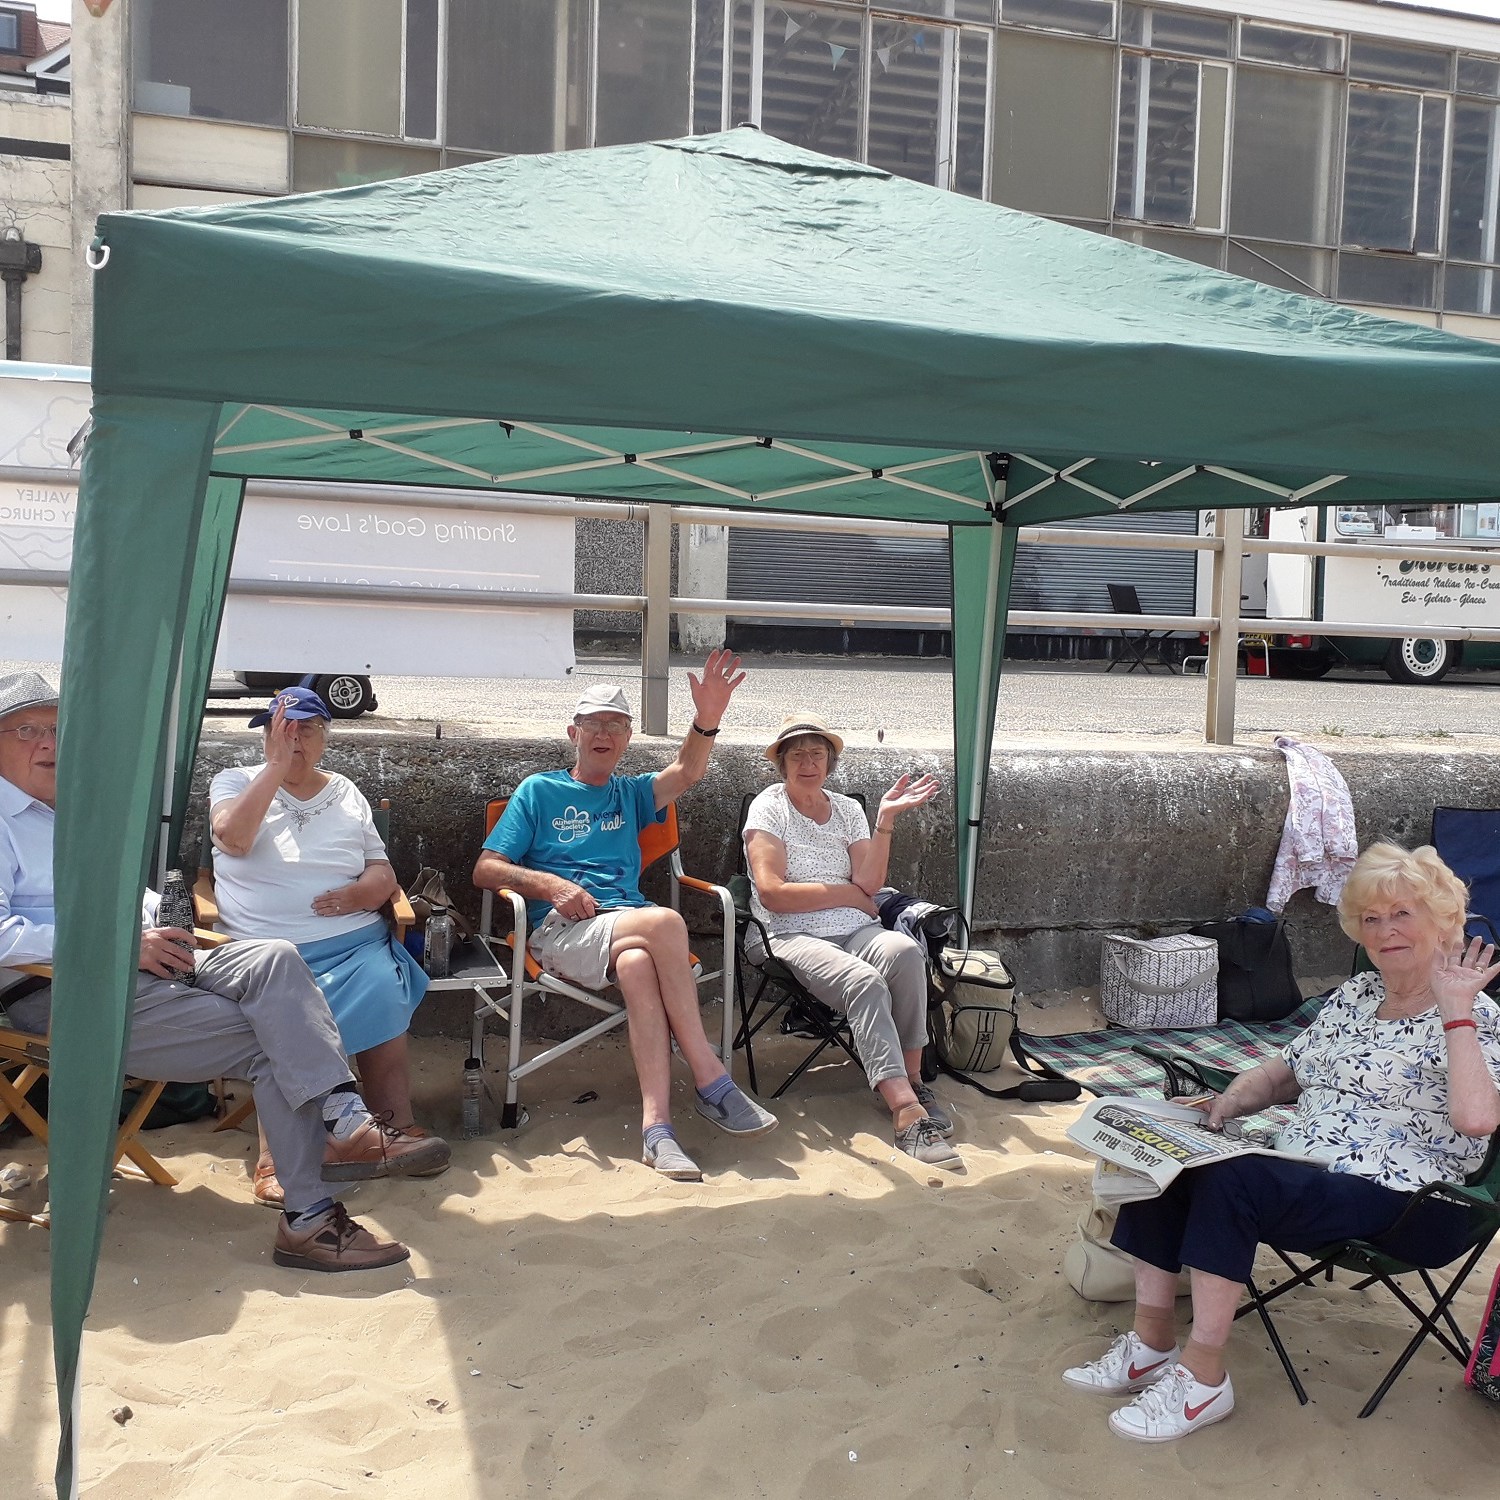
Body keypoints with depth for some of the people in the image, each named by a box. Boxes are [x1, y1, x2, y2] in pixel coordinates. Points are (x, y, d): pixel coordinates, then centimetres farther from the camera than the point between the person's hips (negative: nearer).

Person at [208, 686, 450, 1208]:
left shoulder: (346, 793, 20)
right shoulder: (236, 781, 13)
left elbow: (384, 874, 15)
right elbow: (233, 837, -10)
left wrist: (359, 894, -8)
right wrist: (276, 764, -9)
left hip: (355, 942, 2)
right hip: (266, 948, -2)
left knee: (382, 1000, -29)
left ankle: (399, 1127, -17)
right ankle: (276, 1156, -26)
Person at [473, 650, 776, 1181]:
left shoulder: (630, 794, 23)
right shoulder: (539, 791, 15)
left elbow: (686, 773, 1)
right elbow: (486, 869, 8)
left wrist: (707, 721, -18)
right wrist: (550, 884, -9)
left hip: (628, 928, 3)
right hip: (562, 931, -3)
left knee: (637, 964, -36)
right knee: (664, 920, -33)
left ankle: (657, 1123, -43)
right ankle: (711, 1078, -29)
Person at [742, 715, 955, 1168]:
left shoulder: (848, 810, 17)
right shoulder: (769, 807, 4)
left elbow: (868, 885, 2)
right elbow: (771, 892, -10)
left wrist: (886, 819, -4)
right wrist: (848, 893, -3)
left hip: (855, 930, 4)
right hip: (795, 938, -4)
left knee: (905, 951, -31)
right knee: (864, 981, -35)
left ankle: (912, 1079, -18)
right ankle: (907, 1113, -42)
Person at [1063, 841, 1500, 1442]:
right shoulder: (1356, 994, 16)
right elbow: (1285, 1071, 22)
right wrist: (1232, 1099, 3)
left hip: (1404, 1203, -7)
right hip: (1302, 1170, 8)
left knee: (1229, 1180, -31)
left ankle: (1202, 1378, -20)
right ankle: (1152, 1345, -7)